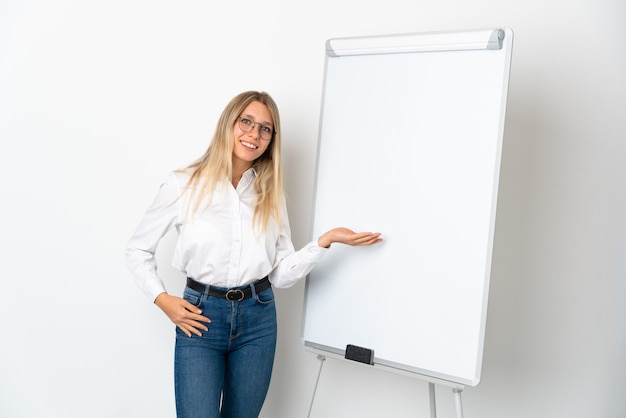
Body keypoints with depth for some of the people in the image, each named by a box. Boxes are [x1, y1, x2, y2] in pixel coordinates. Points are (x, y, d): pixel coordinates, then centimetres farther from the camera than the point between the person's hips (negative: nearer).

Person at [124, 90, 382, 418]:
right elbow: (137, 250, 5)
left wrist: (325, 240, -11)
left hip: (258, 318, 3)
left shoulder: (271, 195, 4)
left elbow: (282, 274, 1)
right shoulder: (184, 185, -6)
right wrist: (162, 300, -6)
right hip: (201, 318, -3)